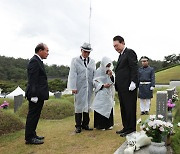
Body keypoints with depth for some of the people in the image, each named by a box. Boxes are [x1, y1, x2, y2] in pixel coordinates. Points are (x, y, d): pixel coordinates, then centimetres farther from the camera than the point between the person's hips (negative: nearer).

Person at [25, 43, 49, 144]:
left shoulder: (38, 61, 17)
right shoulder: (34, 61, -15)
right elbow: (32, 80, -21)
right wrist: (34, 95, -24)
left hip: (39, 95, 10)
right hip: (36, 94, -10)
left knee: (34, 116, 17)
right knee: (33, 116, -1)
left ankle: (32, 135, 28)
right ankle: (29, 138, 8)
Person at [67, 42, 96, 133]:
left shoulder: (92, 62, 12)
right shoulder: (75, 60, 2)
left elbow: (94, 74, 11)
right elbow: (73, 75, -4)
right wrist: (73, 87, -11)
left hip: (89, 87, 3)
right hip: (79, 87, -3)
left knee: (87, 106, 9)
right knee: (79, 106, 2)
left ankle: (85, 124, 20)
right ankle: (78, 126, 10)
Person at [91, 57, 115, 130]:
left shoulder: (110, 72, 8)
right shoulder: (98, 71, -8)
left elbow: (113, 82, 4)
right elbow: (95, 82, -9)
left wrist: (111, 76, -14)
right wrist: (103, 85, -20)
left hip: (109, 93, 5)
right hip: (101, 93, -5)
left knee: (109, 107, 6)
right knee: (101, 108, -6)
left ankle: (108, 124, 16)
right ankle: (100, 125, 4)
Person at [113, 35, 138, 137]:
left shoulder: (130, 52, -5)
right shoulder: (121, 55, 21)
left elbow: (134, 68, -14)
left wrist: (133, 83, -20)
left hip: (129, 87, -9)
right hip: (121, 87, 9)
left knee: (130, 108, -2)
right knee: (123, 108, 13)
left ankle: (131, 128, 7)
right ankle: (126, 127, 23)